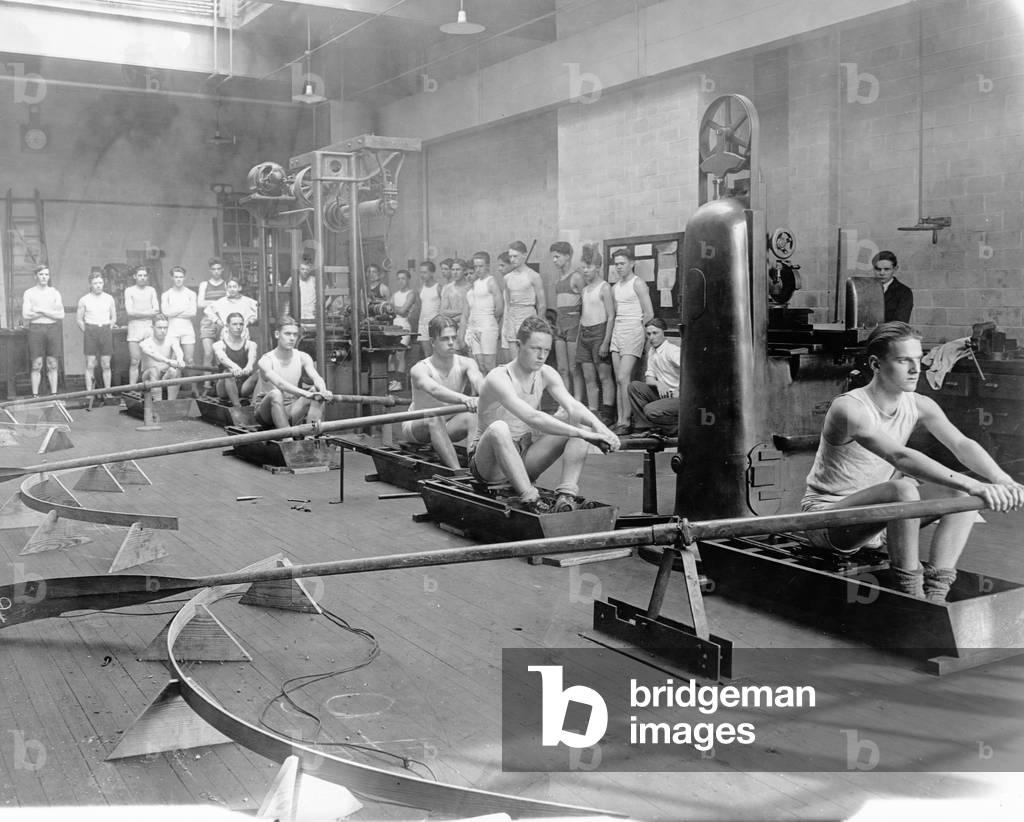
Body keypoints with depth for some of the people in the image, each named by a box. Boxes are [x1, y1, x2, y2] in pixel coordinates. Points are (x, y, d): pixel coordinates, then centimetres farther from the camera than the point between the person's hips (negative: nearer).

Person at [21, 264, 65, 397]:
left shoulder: (55, 293, 11)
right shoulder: (29, 293, 6)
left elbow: (61, 315, 2)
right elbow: (25, 315, -4)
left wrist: (42, 311, -8)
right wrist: (50, 313, -6)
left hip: (52, 328, 2)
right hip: (35, 329, -2)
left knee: (52, 364, 2)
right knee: (37, 365, -4)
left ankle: (54, 394, 4)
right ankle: (35, 395, -2)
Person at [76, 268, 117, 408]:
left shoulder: (109, 299, 7)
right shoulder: (84, 300, 2)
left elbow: (114, 318, 13)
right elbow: (79, 319, 7)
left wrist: (108, 330, 4)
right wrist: (86, 332, 0)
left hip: (106, 331, 2)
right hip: (90, 331, -1)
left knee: (106, 365, 3)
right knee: (90, 365, -3)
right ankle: (89, 395, -2)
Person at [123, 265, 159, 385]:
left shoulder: (151, 290, 13)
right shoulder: (129, 290, 5)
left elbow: (156, 311, 3)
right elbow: (129, 311, -6)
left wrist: (138, 313, -9)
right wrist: (148, 312, -7)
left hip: (149, 327, 3)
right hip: (134, 327, -3)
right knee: (135, 362, -6)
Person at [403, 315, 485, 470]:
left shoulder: (465, 363, -13)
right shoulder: (420, 369, -24)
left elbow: (477, 380, -36)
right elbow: (434, 390, -46)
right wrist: (463, 399, -65)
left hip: (448, 427, 3)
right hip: (417, 426, -3)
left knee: (471, 416, -28)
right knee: (434, 418, -38)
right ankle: (457, 471, -43)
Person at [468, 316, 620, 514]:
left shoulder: (545, 374, 0)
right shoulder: (498, 379, -22)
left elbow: (573, 407, -15)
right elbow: (532, 418, -36)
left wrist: (599, 427, -36)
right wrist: (581, 433, -42)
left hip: (525, 459, 6)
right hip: (489, 465, -6)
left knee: (582, 427, -11)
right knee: (498, 428, -40)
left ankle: (566, 495, -28)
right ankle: (530, 499, -39)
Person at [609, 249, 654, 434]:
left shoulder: (638, 284, -7)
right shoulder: (615, 288, 15)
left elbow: (649, 314, -9)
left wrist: (636, 329, 0)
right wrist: (613, 333, 12)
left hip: (633, 334, -7)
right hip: (617, 334, 7)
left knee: (623, 379, -14)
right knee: (619, 381, 4)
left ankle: (625, 422, -12)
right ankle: (619, 421, 6)